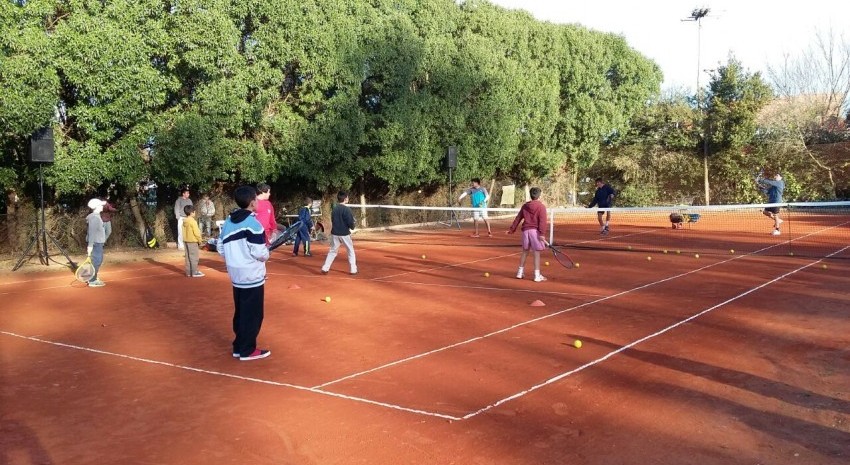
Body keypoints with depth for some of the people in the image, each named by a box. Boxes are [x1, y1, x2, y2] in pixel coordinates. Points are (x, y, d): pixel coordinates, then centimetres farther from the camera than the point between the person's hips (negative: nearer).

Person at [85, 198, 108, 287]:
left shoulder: (96, 216, 13)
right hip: (95, 243, -10)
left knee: (98, 261, 17)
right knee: (96, 262, -7)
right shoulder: (94, 218, -18)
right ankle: (92, 281, -3)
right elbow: (91, 232, -22)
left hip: (98, 243, 10)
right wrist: (90, 245, -24)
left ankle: (94, 278, 27)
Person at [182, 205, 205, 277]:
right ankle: (195, 272, -3)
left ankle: (189, 272, 16)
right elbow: (196, 232, -17)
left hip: (186, 241, 8)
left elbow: (185, 232, 13)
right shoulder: (193, 221, -16)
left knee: (188, 257, 12)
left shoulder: (184, 221, 9)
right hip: (193, 241, -8)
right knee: (194, 257, -4)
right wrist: (200, 240, -5)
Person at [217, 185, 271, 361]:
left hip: (236, 275, 8)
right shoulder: (253, 223, -18)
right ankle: (247, 350, 8)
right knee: (252, 315, 2)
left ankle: (238, 347, 24)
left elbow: (221, 247, 10)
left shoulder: (228, 221, 6)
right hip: (252, 276, -8)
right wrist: (267, 252, 0)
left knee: (240, 312, 17)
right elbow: (260, 253, -20)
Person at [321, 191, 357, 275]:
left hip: (335, 233, 5)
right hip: (344, 234, -5)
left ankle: (325, 268, 7)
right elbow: (350, 222, -14)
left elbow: (332, 221, 12)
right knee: (351, 251, 9)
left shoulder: (334, 209, 4)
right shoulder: (346, 209, -13)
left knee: (332, 251, 13)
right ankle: (353, 270, 9)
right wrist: (352, 227, 6)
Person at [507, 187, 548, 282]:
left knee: (525, 251, 17)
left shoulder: (525, 206, 9)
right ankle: (537, 275, -1)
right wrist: (542, 233, -19)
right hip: (535, 231, -5)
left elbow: (518, 218, 13)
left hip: (526, 230, 5)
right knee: (537, 253, -2)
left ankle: (520, 272, 24)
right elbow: (542, 221, -15)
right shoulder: (541, 206, -6)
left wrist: (511, 229, 20)